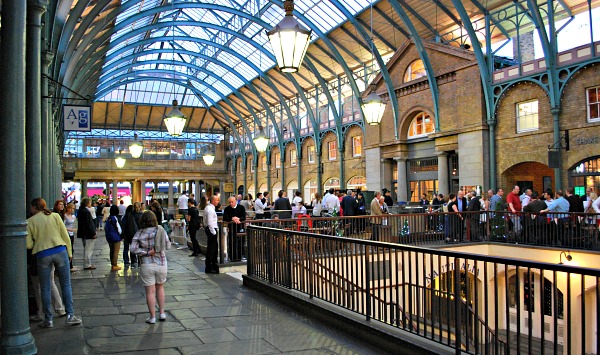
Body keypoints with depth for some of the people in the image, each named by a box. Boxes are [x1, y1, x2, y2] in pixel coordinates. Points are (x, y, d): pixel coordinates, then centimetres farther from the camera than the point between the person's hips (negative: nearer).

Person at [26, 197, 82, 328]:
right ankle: (70, 315, 6)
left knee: (45, 288, 9)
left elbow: (28, 244, -2)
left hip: (42, 255, 0)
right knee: (66, 285, 8)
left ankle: (48, 320, 13)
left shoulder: (30, 221, 1)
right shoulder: (55, 216, 4)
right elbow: (65, 236, 3)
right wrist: (69, 253, 12)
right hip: (60, 252, 1)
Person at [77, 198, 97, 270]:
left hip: (83, 233, 10)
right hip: (88, 234, -10)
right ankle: (87, 265, 3)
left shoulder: (80, 211, 11)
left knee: (86, 249, 18)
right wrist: (93, 233, -17)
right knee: (88, 250, -2)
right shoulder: (86, 211, -19)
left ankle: (88, 263, 26)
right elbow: (89, 224, -21)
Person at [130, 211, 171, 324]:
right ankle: (162, 313, 24)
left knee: (150, 291, 6)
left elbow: (133, 248, -16)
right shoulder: (161, 230, -4)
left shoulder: (139, 233, -7)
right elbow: (168, 246, 0)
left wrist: (146, 252, -10)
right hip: (161, 263, 2)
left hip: (146, 265, -2)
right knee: (160, 287, 21)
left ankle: (152, 317, 14)